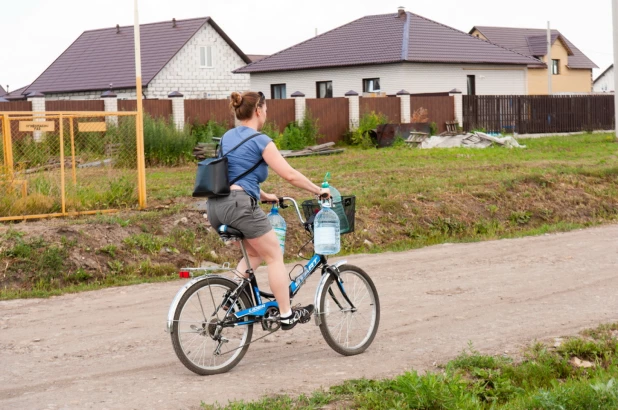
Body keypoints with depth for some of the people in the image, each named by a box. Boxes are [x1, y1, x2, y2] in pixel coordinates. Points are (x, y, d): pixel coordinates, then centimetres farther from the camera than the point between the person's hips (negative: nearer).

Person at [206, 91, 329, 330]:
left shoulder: (227, 138, 19)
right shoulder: (260, 141, -5)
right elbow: (290, 175, -7)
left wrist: (263, 196, 34)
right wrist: (319, 191, 4)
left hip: (215, 207, 8)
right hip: (239, 205, -8)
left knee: (255, 253, 23)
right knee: (274, 256, 5)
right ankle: (287, 315, 9)